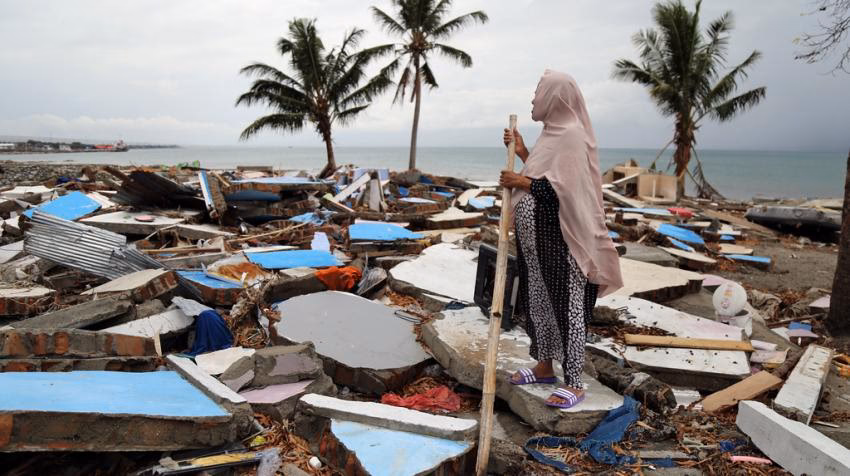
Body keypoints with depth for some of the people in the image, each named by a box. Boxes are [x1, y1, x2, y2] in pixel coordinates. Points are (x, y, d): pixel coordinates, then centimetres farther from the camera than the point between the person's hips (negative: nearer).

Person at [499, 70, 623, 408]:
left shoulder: (572, 135, -14)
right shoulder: (551, 133, 15)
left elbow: (564, 189, -22)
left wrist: (522, 182, -13)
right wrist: (521, 151, 14)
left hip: (560, 240, -10)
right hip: (537, 239, 10)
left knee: (566, 306, -3)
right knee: (538, 301, 16)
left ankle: (573, 384, 7)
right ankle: (544, 367, 31)